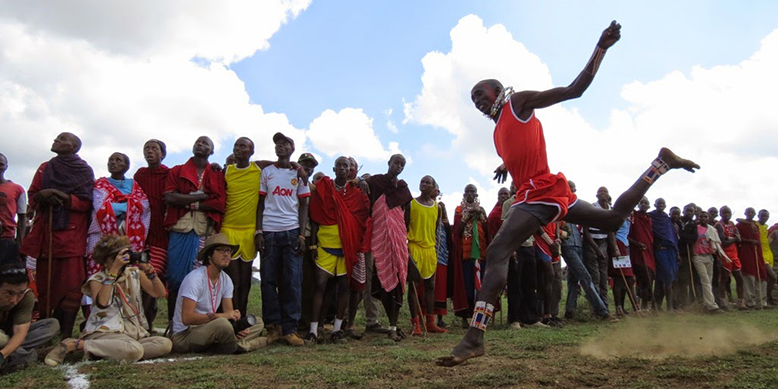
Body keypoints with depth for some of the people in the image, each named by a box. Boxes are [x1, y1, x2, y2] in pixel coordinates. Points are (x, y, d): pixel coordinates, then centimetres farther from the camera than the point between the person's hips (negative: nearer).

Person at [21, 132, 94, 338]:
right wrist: (42, 195, -9)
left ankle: (65, 336, -9)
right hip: (46, 234, 4)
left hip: (72, 237, -3)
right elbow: (32, 197, 13)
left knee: (71, 285, -9)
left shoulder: (84, 171, 7)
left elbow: (86, 202, -2)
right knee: (45, 285, 1)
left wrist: (63, 197, -18)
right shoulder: (45, 168, 18)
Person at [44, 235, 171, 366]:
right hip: (104, 332, -5)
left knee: (166, 344, -21)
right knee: (135, 351, -36)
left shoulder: (135, 273, 11)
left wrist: (149, 270, -11)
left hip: (132, 332, 6)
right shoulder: (97, 279, -1)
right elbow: (101, 303, -24)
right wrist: (114, 270, -26)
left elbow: (159, 293, 3)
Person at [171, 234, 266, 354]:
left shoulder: (226, 280, 6)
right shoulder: (195, 278, -19)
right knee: (222, 324, -39)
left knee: (258, 322, 0)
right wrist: (219, 316, -31)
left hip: (209, 328, 9)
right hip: (184, 335, -9)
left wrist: (238, 327, -19)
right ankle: (240, 345, -9)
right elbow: (187, 318, -27)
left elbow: (230, 313, 2)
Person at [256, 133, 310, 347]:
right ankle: (273, 327, 6)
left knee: (292, 281, -5)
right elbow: (261, 203, 12)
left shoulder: (299, 174, 11)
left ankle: (289, 328, -1)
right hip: (269, 232, 1)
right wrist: (258, 231, 0)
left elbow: (303, 206, 8)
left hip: (292, 232, -1)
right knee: (268, 280, -1)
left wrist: (302, 235, -2)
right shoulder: (267, 172, 13)